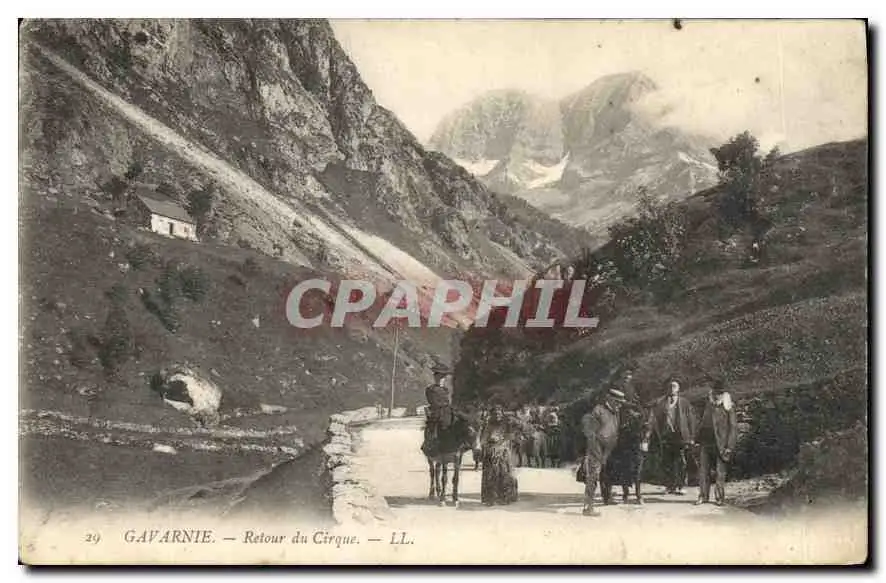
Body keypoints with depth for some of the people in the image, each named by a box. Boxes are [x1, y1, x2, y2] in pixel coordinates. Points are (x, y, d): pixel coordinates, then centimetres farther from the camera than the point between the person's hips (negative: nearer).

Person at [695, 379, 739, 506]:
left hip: (720, 445, -4)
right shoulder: (708, 405, 12)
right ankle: (703, 496, 13)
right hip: (706, 443, 4)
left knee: (720, 473, -2)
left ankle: (720, 498, 7)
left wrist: (729, 447, -10)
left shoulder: (728, 408, -3)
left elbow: (733, 428, -4)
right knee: (703, 471, 5)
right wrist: (698, 440, 10)